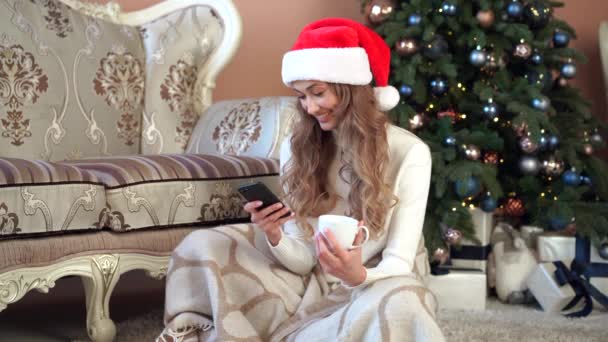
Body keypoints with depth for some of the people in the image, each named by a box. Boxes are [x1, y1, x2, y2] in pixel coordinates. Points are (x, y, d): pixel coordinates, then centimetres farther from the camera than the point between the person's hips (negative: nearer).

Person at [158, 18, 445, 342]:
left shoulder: (409, 153, -15)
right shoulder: (296, 147, -3)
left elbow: (398, 264, -16)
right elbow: (303, 260, -4)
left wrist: (359, 277, -39)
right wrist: (274, 238, -26)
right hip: (310, 285, 3)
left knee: (401, 305, -40)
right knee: (201, 248, -10)